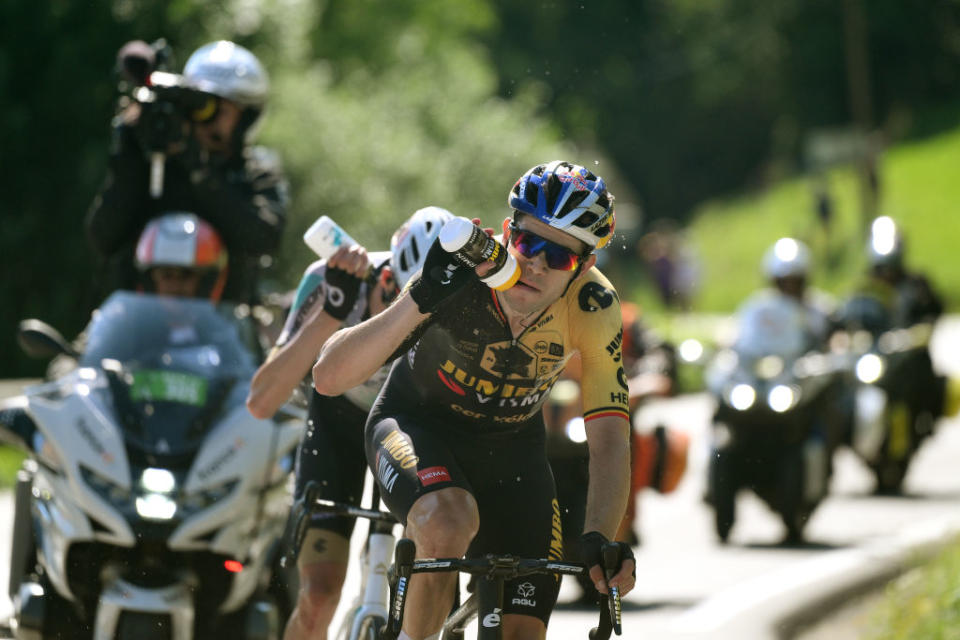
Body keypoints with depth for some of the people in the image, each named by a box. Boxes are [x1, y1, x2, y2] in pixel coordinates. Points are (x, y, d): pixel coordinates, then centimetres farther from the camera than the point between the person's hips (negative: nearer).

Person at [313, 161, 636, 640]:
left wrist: (600, 539, -43)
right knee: (450, 521, -38)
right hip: (419, 425, -3)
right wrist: (421, 300, -51)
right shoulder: (459, 278, -31)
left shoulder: (593, 309, -25)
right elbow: (329, 377, -37)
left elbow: (609, 437, -25)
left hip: (511, 448, 3)